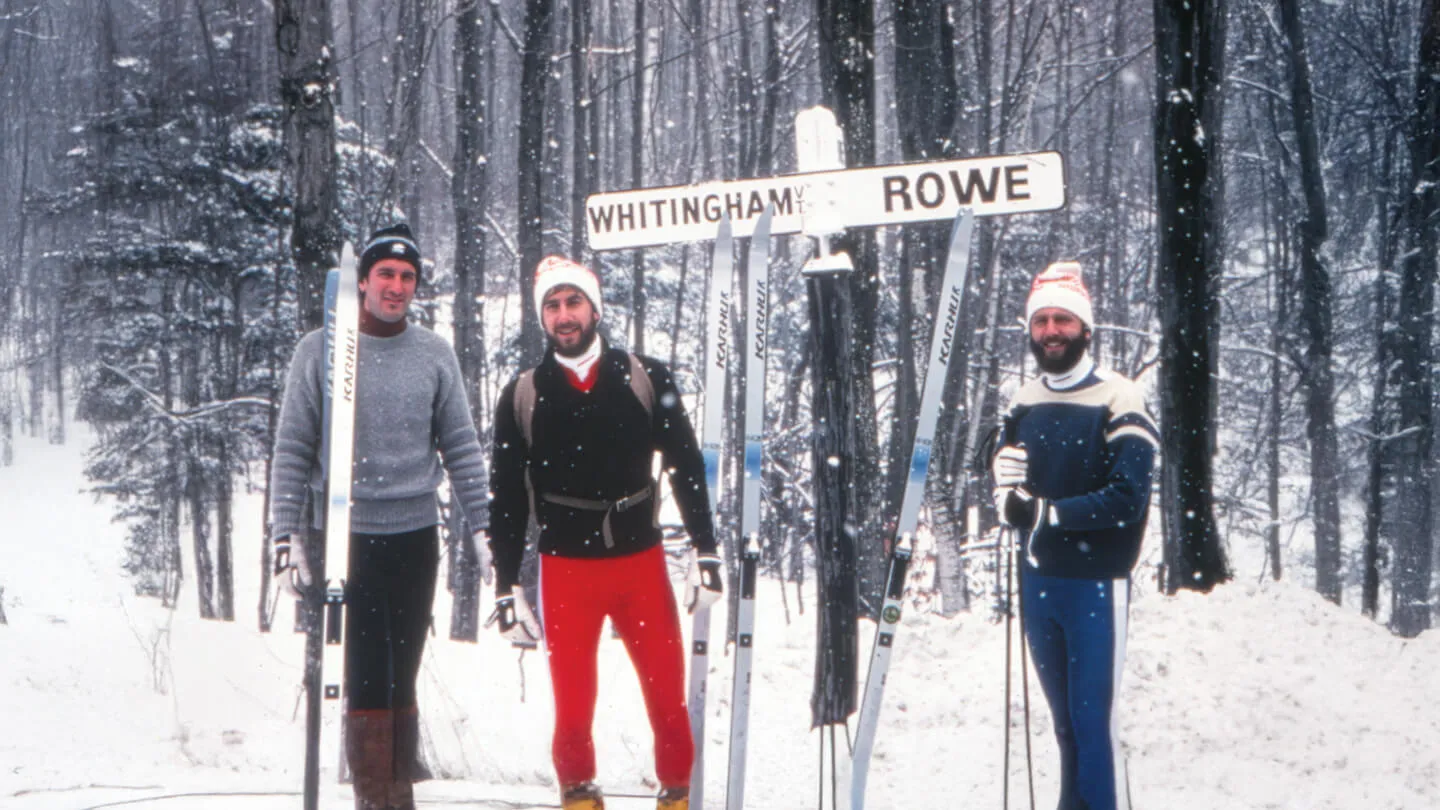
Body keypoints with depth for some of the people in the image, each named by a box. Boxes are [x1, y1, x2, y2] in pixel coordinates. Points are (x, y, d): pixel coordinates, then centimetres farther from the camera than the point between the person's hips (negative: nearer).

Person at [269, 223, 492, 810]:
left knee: (401, 677, 9)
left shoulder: (435, 356, 5)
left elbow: (461, 449, 9)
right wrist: (286, 534, -4)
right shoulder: (320, 352, -1)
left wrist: (484, 526, 5)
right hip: (345, 535, -2)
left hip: (416, 535, 2)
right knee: (365, 679, -4)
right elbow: (292, 451, 0)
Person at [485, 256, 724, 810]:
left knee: (667, 691, 0)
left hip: (641, 559, 0)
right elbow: (506, 499, 5)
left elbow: (687, 466, 5)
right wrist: (505, 587, 3)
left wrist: (706, 552, 0)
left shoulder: (645, 379, 2)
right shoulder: (522, 396, 3)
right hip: (566, 567, 0)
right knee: (573, 699, 0)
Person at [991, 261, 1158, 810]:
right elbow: (1007, 496, 14)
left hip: (1095, 584, -5)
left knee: (1093, 722, -5)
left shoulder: (1118, 402, -8)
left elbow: (1127, 499, -15)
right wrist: (1009, 500, -9)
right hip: (1037, 582, 5)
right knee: (1064, 722, 12)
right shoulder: (1024, 404, 11)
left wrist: (1049, 511, -16)